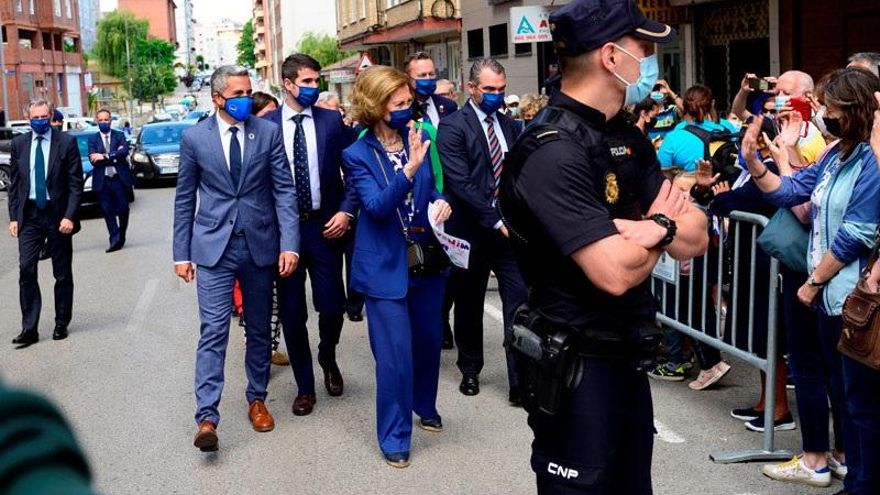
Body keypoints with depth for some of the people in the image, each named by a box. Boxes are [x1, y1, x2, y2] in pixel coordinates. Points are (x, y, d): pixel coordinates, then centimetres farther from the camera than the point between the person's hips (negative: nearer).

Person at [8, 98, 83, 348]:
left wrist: (69, 216, -13)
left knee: (62, 273, 6)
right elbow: (14, 183, 10)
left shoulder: (67, 142, -3)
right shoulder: (18, 144, 7)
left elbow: (76, 183, -5)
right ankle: (29, 328, -2)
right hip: (29, 215, 2)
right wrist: (13, 217, 2)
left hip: (58, 214, -2)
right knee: (26, 270, -6)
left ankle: (61, 324, 19)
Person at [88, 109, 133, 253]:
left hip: (119, 178, -1)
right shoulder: (93, 139, 7)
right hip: (102, 180, 1)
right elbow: (93, 159, -6)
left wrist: (104, 156, -19)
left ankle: (121, 236, 24)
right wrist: (115, 156, -12)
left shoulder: (119, 135, 6)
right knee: (108, 211, 0)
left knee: (123, 209, 2)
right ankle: (114, 240, 4)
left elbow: (124, 151, -12)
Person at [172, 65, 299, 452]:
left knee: (259, 330, 12)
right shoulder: (194, 138, 0)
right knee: (213, 330, -8)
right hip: (214, 246, -2)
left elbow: (284, 190, -2)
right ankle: (207, 417, -7)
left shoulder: (268, 132, 0)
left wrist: (289, 244, -12)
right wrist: (181, 253, 3)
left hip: (260, 245, 2)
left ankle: (256, 400, 29)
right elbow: (185, 199, 5)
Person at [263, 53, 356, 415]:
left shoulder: (332, 120, 2)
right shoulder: (266, 125, 0)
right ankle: (304, 386, 23)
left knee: (332, 305, -1)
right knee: (292, 313, 6)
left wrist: (346, 211, -9)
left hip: (325, 226, 0)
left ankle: (328, 358, 32)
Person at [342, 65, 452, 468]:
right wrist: (409, 170, -35)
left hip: (427, 259, 5)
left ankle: (424, 405, 44)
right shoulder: (358, 155, -11)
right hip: (387, 267, -5)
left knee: (429, 340, 18)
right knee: (395, 354, -3)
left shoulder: (418, 140, 2)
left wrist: (441, 203, -7)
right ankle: (395, 435, 15)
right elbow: (377, 207, -23)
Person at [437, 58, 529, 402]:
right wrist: (496, 221, -19)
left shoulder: (508, 124, 9)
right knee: (469, 305, 13)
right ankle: (470, 370, 32)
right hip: (472, 230, -3)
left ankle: (521, 381, 0)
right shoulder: (453, 127, -9)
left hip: (508, 228, 3)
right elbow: (460, 183, -17)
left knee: (519, 302, -5)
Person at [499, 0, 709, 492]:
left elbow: (696, 238, 4)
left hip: (629, 356, 9)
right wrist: (663, 224, -6)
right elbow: (615, 273, -28)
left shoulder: (629, 139, 8)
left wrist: (653, 228, -20)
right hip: (576, 365, -9)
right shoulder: (553, 150, -22)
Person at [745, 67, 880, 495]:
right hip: (833, 295, 10)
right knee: (843, 394, 18)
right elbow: (788, 191, 12)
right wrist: (752, 160, -3)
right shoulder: (837, 154, 12)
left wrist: (813, 282, -10)